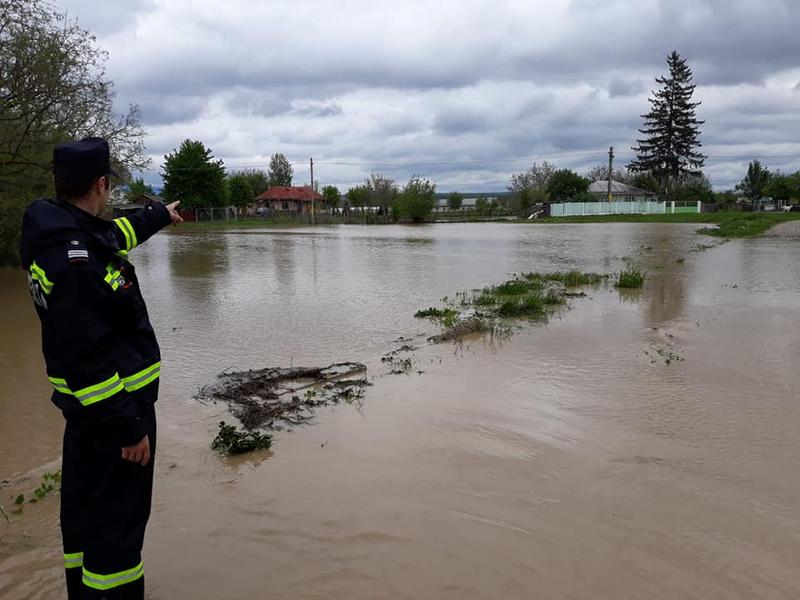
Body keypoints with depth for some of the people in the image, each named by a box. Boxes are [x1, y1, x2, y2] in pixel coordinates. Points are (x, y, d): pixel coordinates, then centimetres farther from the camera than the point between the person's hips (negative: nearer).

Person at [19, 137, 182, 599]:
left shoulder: (69, 232, 4)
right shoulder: (75, 258, -27)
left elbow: (118, 233, 27)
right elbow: (87, 356, -29)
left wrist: (161, 214, 44)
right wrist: (127, 426, -24)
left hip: (89, 405, 11)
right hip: (112, 405, -11)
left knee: (86, 504, 23)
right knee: (118, 517, -1)